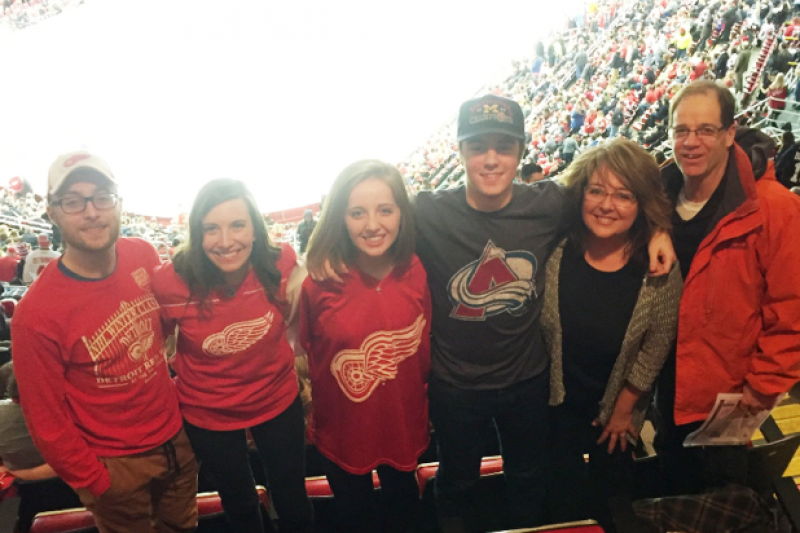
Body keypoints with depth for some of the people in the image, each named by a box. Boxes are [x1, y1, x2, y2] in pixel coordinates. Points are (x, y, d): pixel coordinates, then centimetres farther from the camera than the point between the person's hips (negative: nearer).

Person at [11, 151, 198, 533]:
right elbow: (47, 423, -15)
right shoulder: (36, 314, -23)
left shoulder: (143, 256, -10)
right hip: (117, 466, -4)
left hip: (176, 437, 4)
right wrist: (94, 483, -8)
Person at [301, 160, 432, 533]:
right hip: (342, 432, -1)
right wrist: (314, 416, 2)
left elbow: (424, 348, -3)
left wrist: (424, 409, 6)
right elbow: (308, 354, -7)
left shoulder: (416, 273, -16)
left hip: (404, 427, 2)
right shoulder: (319, 281, -21)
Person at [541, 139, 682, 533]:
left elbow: (656, 345, -8)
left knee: (610, 499, 20)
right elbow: (539, 329, -7)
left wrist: (625, 406, -2)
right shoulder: (558, 255, -18)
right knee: (561, 501, 18)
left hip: (617, 409, 0)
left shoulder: (660, 271, -20)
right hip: (558, 403, 1)